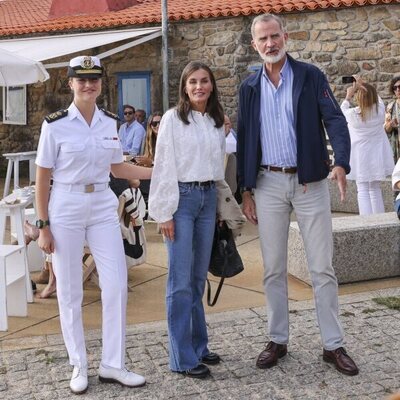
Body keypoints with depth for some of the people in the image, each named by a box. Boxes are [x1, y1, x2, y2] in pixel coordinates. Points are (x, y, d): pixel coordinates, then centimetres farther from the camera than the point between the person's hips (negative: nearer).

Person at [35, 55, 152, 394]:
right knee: (70, 292, 4)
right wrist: (43, 225, -7)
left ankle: (113, 364, 15)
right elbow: (42, 178, -4)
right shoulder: (55, 125, -7)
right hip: (65, 212, -4)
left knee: (117, 284, 1)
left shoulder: (110, 122, 5)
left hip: (103, 208, 4)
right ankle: (79, 367, 20)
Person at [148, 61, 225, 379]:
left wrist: (220, 205, 13)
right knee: (181, 281, -4)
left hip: (208, 198, 6)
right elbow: (164, 166, -7)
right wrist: (165, 213, -11)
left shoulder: (217, 121, 12)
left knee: (199, 278, 12)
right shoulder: (173, 119, -4)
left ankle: (199, 346, 22)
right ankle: (183, 358, 3)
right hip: (182, 197, -5)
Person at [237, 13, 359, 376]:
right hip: (268, 184, 2)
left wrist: (341, 161, -27)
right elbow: (244, 140, 9)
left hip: (309, 182, -2)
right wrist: (246, 189, 5)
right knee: (273, 268, 8)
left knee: (322, 267, 2)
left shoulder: (311, 76, 0)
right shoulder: (249, 87, 8)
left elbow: (335, 119, -8)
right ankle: (278, 340, 21)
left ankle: (333, 344, 13)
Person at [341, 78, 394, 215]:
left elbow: (342, 110, 6)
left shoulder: (353, 114, -17)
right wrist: (363, 86, 14)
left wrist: (348, 96, 15)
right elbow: (376, 97, 14)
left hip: (361, 159, -4)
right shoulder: (380, 110, -9)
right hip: (377, 157, 4)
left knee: (363, 191, 0)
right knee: (375, 189, 16)